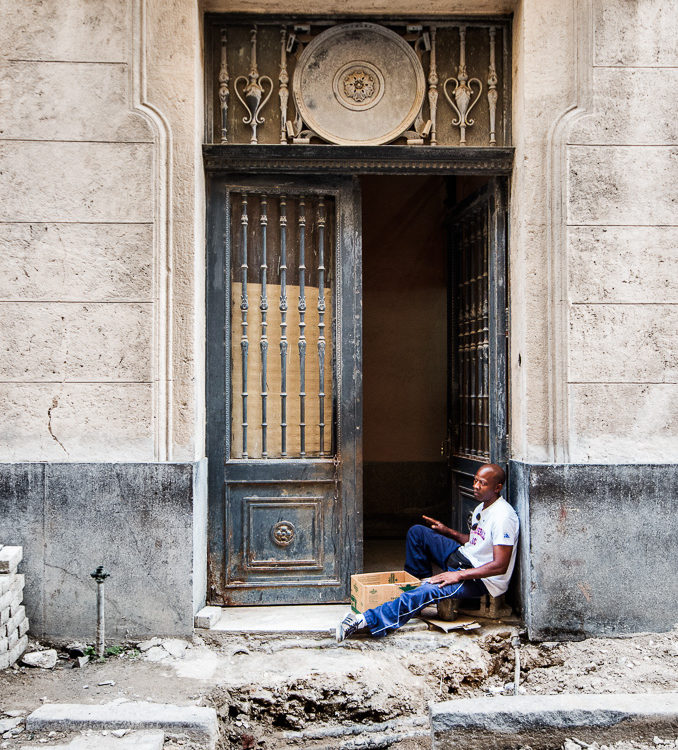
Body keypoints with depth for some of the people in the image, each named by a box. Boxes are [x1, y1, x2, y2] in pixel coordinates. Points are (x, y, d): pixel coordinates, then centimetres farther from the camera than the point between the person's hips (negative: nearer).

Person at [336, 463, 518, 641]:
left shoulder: (503, 517, -21)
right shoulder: (481, 507, 9)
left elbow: (500, 566, -26)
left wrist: (459, 575, -28)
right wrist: (447, 531, 11)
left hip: (483, 580, -10)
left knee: (429, 591, -34)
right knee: (417, 532, 4)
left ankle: (366, 621, -40)